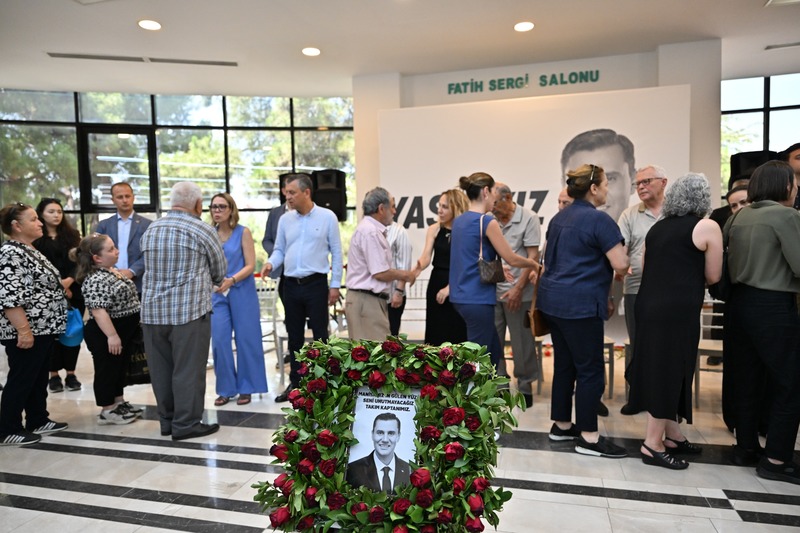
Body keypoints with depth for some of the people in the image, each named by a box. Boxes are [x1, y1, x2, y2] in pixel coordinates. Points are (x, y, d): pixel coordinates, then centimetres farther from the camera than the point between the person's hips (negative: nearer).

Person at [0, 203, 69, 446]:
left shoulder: (29, 250, 14)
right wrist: (23, 330, -24)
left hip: (43, 328, 10)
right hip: (26, 331, -10)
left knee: (38, 378, 16)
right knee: (21, 380, 1)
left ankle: (38, 421, 27)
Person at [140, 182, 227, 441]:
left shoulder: (150, 230, 10)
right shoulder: (202, 230, -6)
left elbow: (151, 267, 17)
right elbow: (220, 270, 3)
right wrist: (205, 280, 25)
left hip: (152, 310, 6)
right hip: (189, 310, -6)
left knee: (161, 368, 12)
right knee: (188, 369, 2)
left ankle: (167, 420, 23)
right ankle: (186, 424, 8)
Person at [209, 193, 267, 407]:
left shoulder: (243, 232, -3)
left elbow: (250, 265, -7)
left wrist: (231, 280, -21)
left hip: (241, 292, -3)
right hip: (218, 294, 3)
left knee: (245, 339, 3)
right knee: (219, 340, 1)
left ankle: (246, 388, 16)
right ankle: (226, 389, 16)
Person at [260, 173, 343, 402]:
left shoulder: (327, 217, -4)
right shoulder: (285, 220, 7)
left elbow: (336, 252, -3)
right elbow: (280, 250, 12)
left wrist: (335, 285, -6)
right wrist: (271, 263, -11)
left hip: (316, 284, -4)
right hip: (291, 285, 4)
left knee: (320, 335, 2)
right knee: (294, 337, 13)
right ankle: (295, 383, 25)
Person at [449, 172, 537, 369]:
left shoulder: (458, 221, 10)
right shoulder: (487, 221, -14)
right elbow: (512, 259, -8)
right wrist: (534, 264, 9)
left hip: (461, 296, 8)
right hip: (478, 299, -8)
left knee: (494, 350, 20)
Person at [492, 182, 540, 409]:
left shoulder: (528, 218, -5)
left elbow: (533, 257, -8)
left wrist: (517, 289, -13)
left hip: (517, 293, -4)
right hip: (492, 290, 4)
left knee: (522, 343, 7)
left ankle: (525, 387, 24)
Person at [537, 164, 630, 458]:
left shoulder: (559, 218, 14)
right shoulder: (599, 219, -12)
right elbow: (621, 265, -16)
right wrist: (620, 252, 9)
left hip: (553, 299, 9)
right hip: (580, 304, -9)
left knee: (564, 364, 15)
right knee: (591, 370, 1)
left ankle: (561, 425, 25)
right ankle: (588, 437, 8)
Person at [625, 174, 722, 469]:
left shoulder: (656, 228, 13)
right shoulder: (707, 227, -4)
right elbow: (712, 277, -1)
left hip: (649, 305, 7)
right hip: (677, 310, -7)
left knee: (658, 369, 15)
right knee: (668, 372, 1)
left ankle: (673, 434, 29)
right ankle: (653, 445, 9)